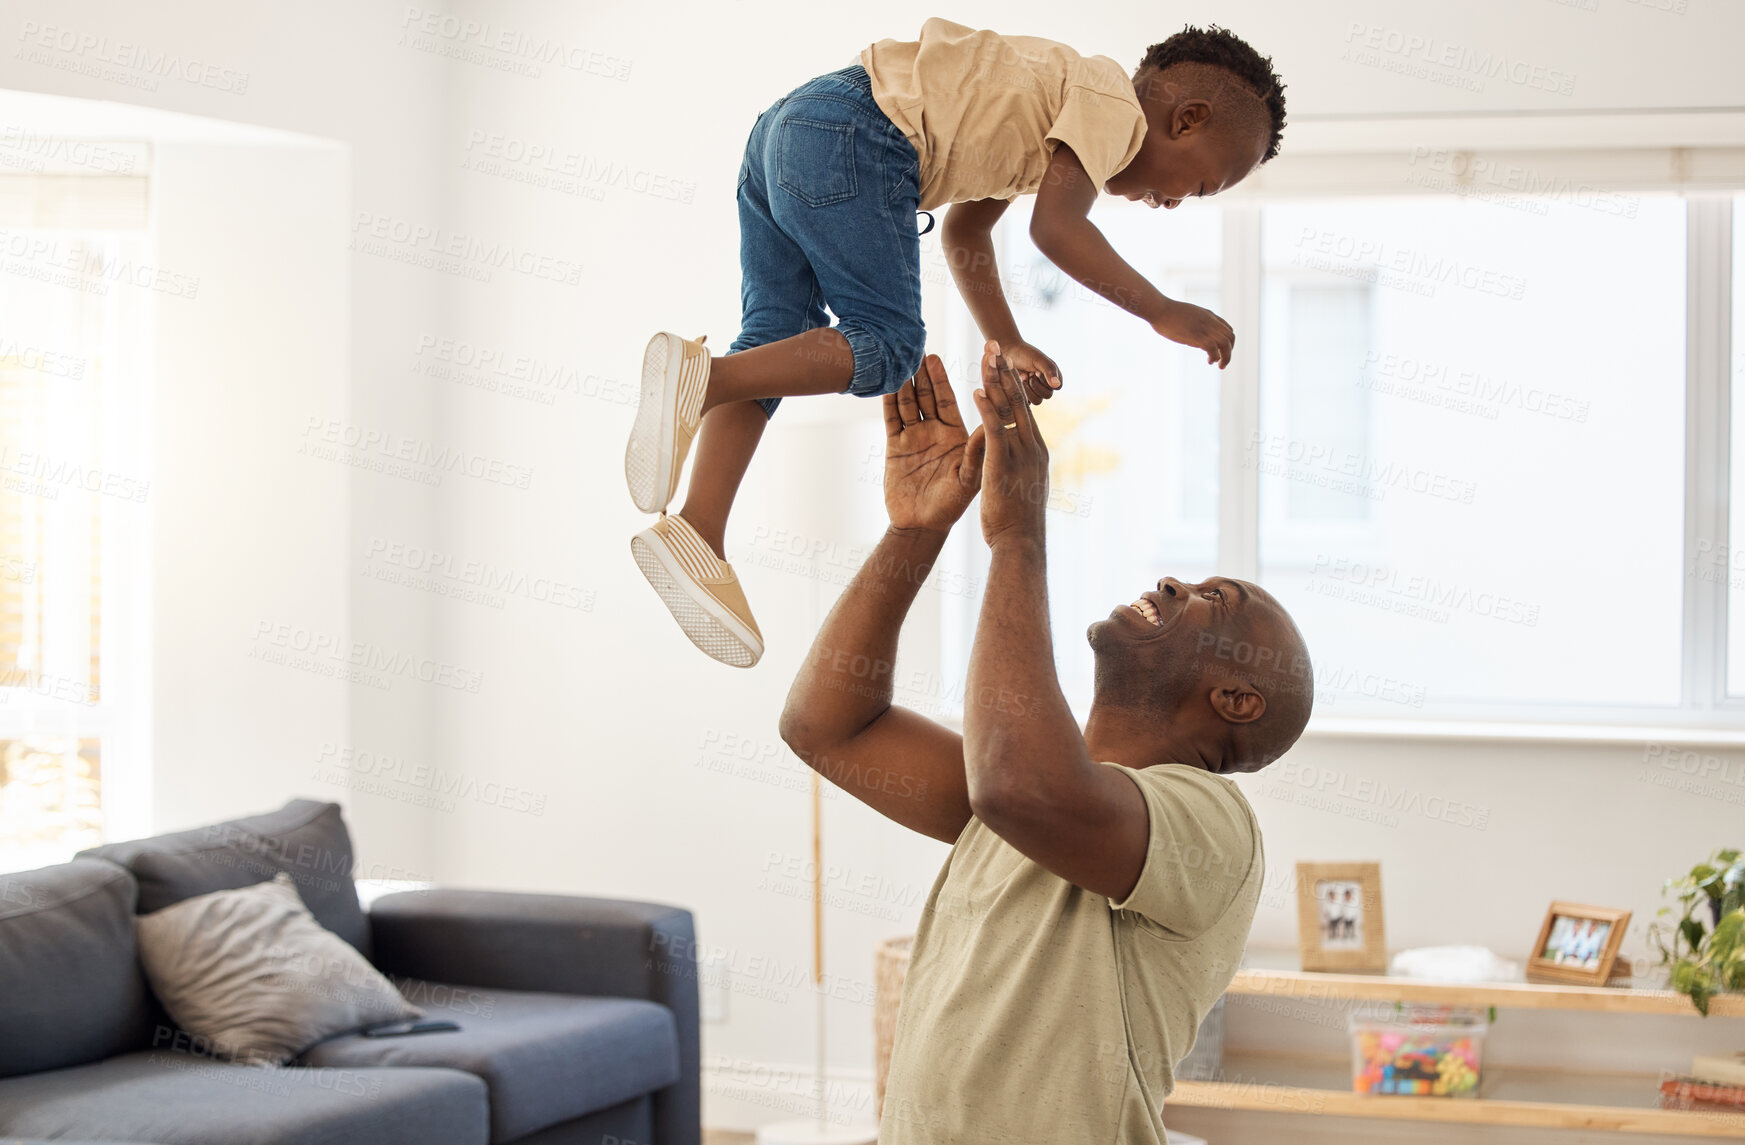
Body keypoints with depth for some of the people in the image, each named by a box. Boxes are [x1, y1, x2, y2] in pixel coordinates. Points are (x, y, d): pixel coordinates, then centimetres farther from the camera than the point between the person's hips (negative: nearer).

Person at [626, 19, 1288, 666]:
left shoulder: (1051, 115, 29)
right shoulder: (1117, 108, 0)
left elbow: (965, 230, 38)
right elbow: (1055, 226, -15)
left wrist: (1007, 345, 36)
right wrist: (1162, 313, -7)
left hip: (785, 124, 10)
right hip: (852, 134, -10)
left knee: (775, 337, 6)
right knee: (885, 346, -9)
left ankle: (697, 530, -3)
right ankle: (701, 380, -25)